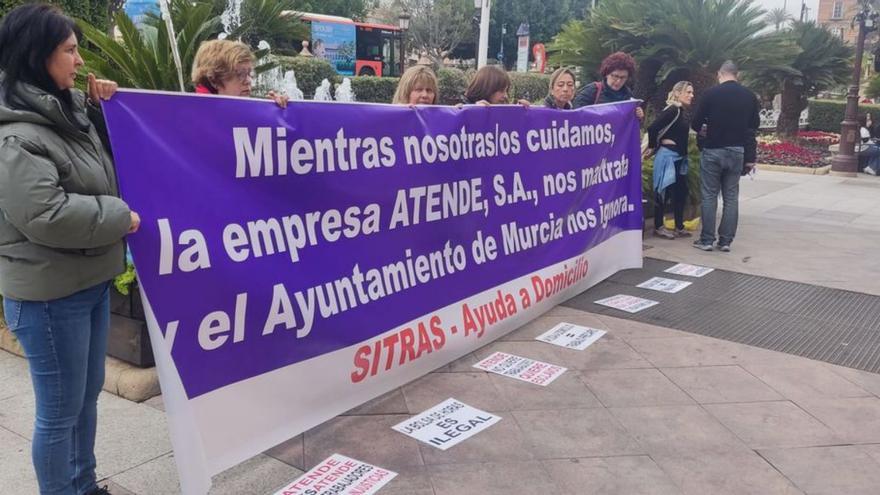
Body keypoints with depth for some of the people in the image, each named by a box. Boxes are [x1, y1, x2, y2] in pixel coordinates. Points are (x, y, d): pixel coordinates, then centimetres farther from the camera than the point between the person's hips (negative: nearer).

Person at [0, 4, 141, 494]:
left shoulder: (70, 110, 9)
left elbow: (111, 156, 26)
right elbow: (46, 215, -28)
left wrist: (107, 103, 9)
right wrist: (118, 217, -15)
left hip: (90, 281, 10)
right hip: (49, 293, -10)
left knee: (88, 393, 21)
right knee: (60, 411, 5)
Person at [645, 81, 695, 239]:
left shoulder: (683, 112, 14)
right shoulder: (673, 110, -14)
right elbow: (652, 127, -22)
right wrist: (652, 147, -10)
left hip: (679, 157, 10)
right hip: (668, 155, -10)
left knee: (681, 191, 12)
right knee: (663, 191, -1)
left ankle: (679, 227, 20)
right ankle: (658, 227, 8)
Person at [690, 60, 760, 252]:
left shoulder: (711, 93, -9)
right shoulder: (749, 96, 3)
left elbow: (696, 123, -5)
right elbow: (755, 124, 10)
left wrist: (702, 129, 17)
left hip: (713, 150, -3)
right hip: (737, 151, 3)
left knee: (709, 196, 3)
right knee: (731, 197, 8)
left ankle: (707, 240, 4)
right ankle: (726, 240, 9)